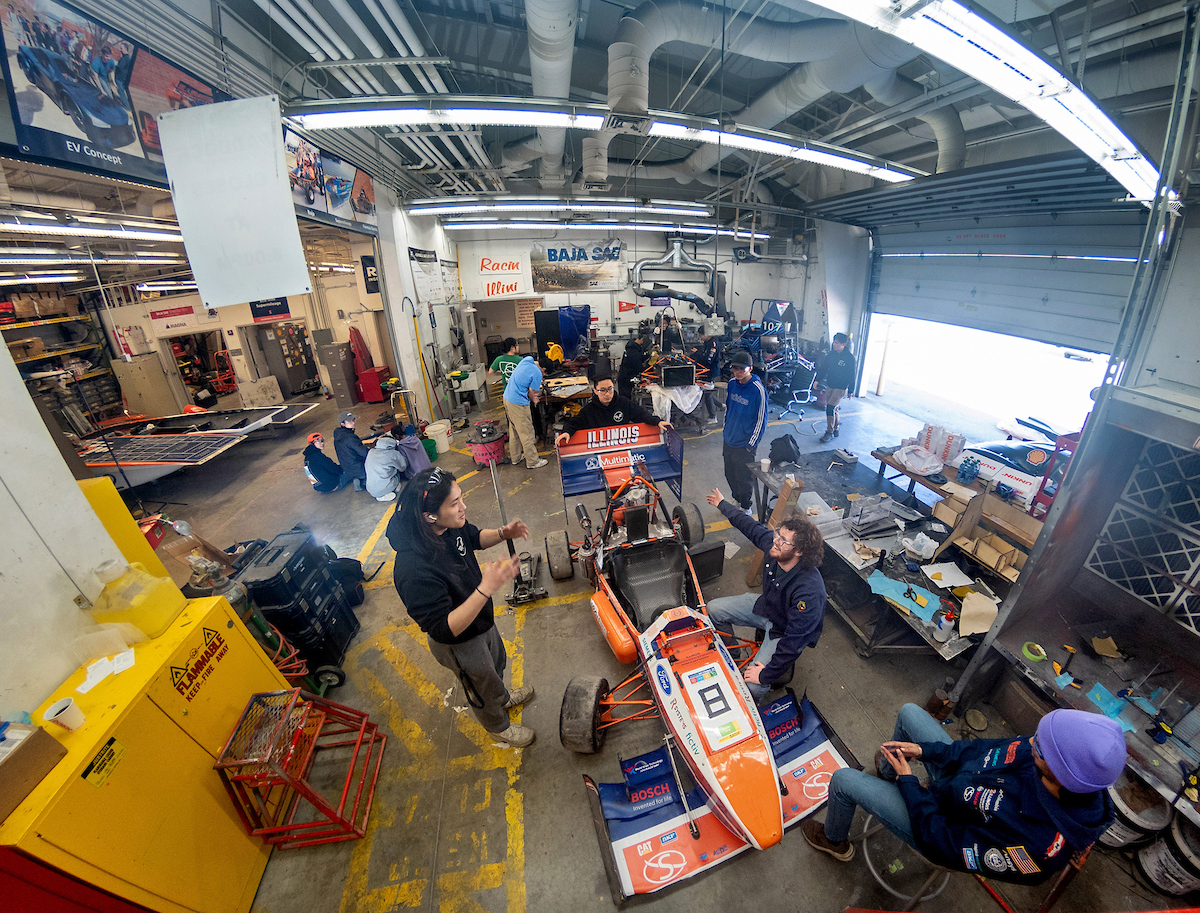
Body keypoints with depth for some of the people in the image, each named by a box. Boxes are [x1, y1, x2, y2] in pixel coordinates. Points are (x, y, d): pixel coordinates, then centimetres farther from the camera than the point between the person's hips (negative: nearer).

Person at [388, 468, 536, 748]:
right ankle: (498, 726, 58)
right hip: (459, 644, -7)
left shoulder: (449, 525, -20)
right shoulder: (414, 570, -43)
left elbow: (474, 538, 2)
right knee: (483, 687, 24)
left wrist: (502, 533, -18)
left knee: (497, 662, 34)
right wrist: (485, 589, -49)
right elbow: (444, 629, -38)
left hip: (481, 618, 7)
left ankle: (503, 697, 68)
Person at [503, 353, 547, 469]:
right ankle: (533, 461, 15)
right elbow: (531, 393, -10)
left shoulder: (527, 359, 3)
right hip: (518, 404, -9)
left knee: (514, 430, 21)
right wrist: (534, 399, 12)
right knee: (526, 433, 3)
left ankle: (515, 456, 35)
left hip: (507, 398, 9)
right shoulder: (537, 374, -20)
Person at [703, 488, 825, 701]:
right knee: (714, 609, 6)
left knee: (753, 685, -20)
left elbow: (794, 641, -35)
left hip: (784, 631, -6)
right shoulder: (772, 543, -25)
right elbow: (750, 526, -2)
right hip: (766, 606, 7)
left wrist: (767, 674, -29)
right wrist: (723, 505, 13)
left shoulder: (809, 591, -42)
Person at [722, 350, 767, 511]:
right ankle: (736, 500, 43)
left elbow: (761, 419, -14)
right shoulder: (732, 384, -2)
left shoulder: (758, 390, -20)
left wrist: (751, 444, -12)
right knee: (730, 474, 20)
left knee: (744, 478, 9)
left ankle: (745, 507, 31)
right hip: (729, 440, 6)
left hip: (745, 445, -6)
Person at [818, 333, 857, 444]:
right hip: (830, 385, 6)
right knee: (834, 408, 13)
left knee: (830, 408, -13)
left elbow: (852, 374, -9)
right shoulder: (832, 353, 2)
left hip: (840, 388, -6)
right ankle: (836, 429, 29)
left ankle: (829, 433, -5)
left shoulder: (849, 357, -13)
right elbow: (824, 367, 12)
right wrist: (818, 380, 11)